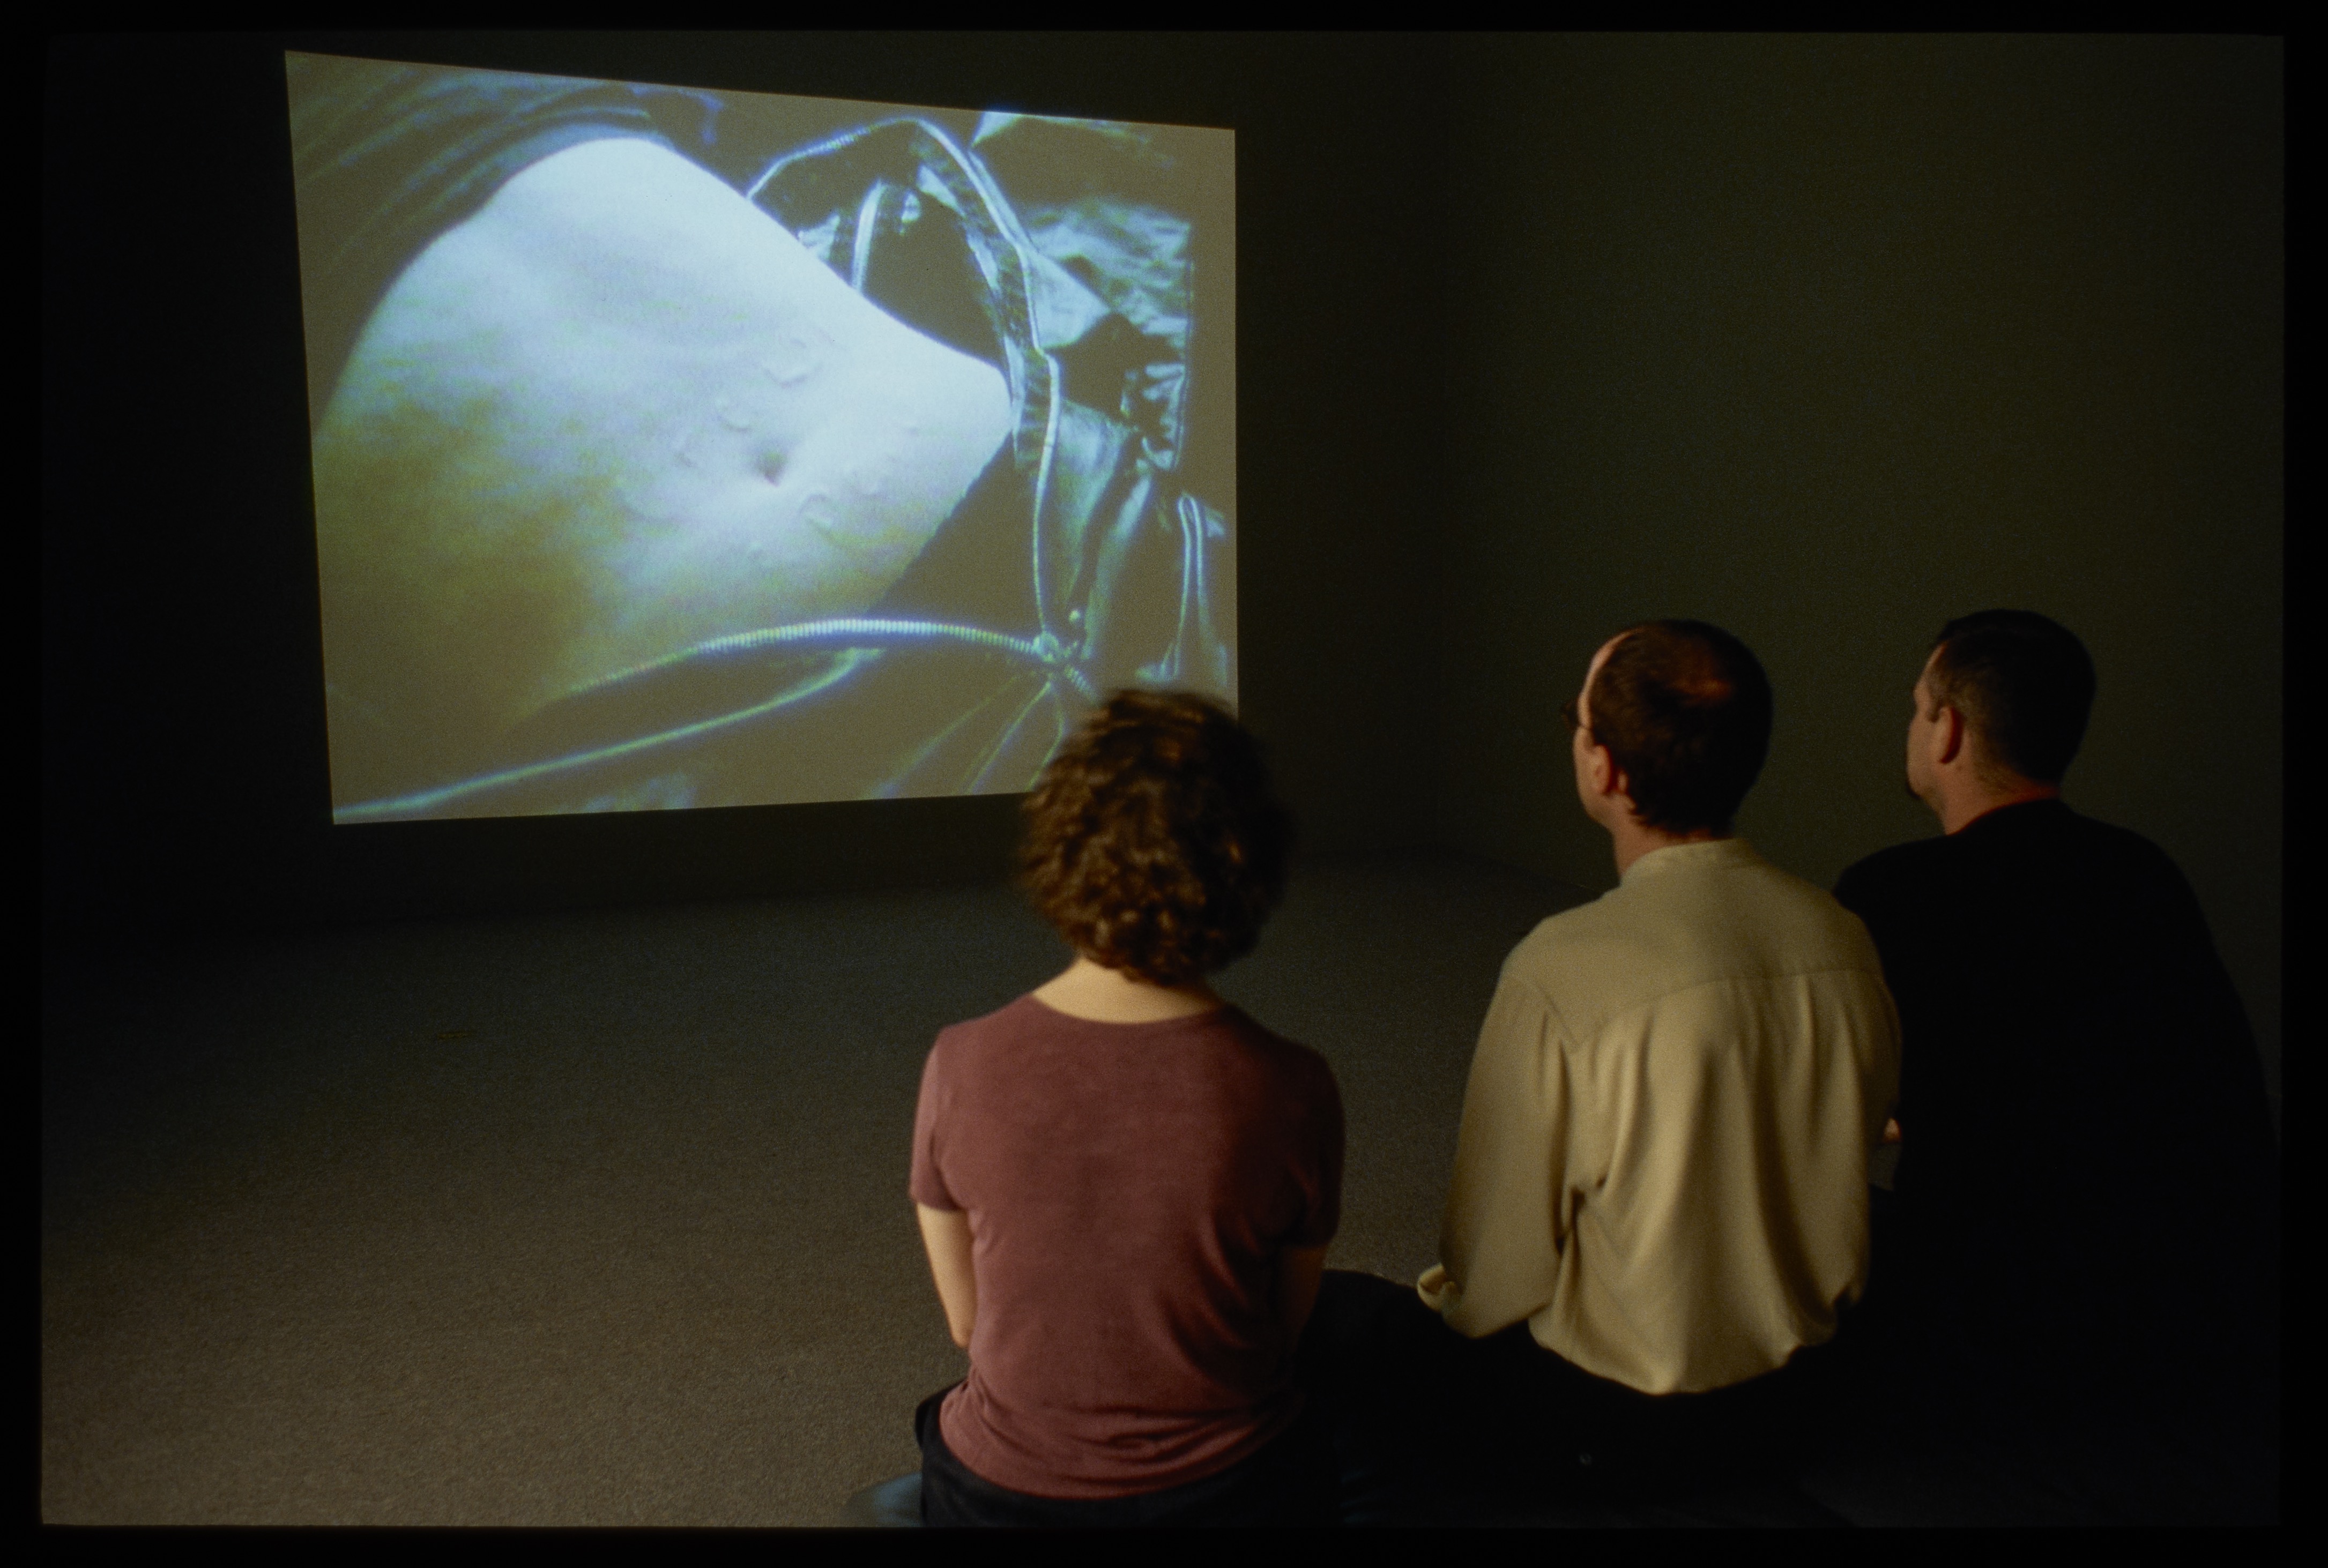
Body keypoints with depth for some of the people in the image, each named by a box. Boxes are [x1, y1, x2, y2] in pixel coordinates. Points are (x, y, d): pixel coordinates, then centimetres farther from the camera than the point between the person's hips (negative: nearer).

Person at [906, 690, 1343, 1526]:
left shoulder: (962, 1066, -20)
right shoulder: (1291, 1089, -23)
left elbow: (968, 1321, -5)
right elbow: (1284, 1326, -6)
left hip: (1002, 1493, 1)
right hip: (1227, 1489, 0)